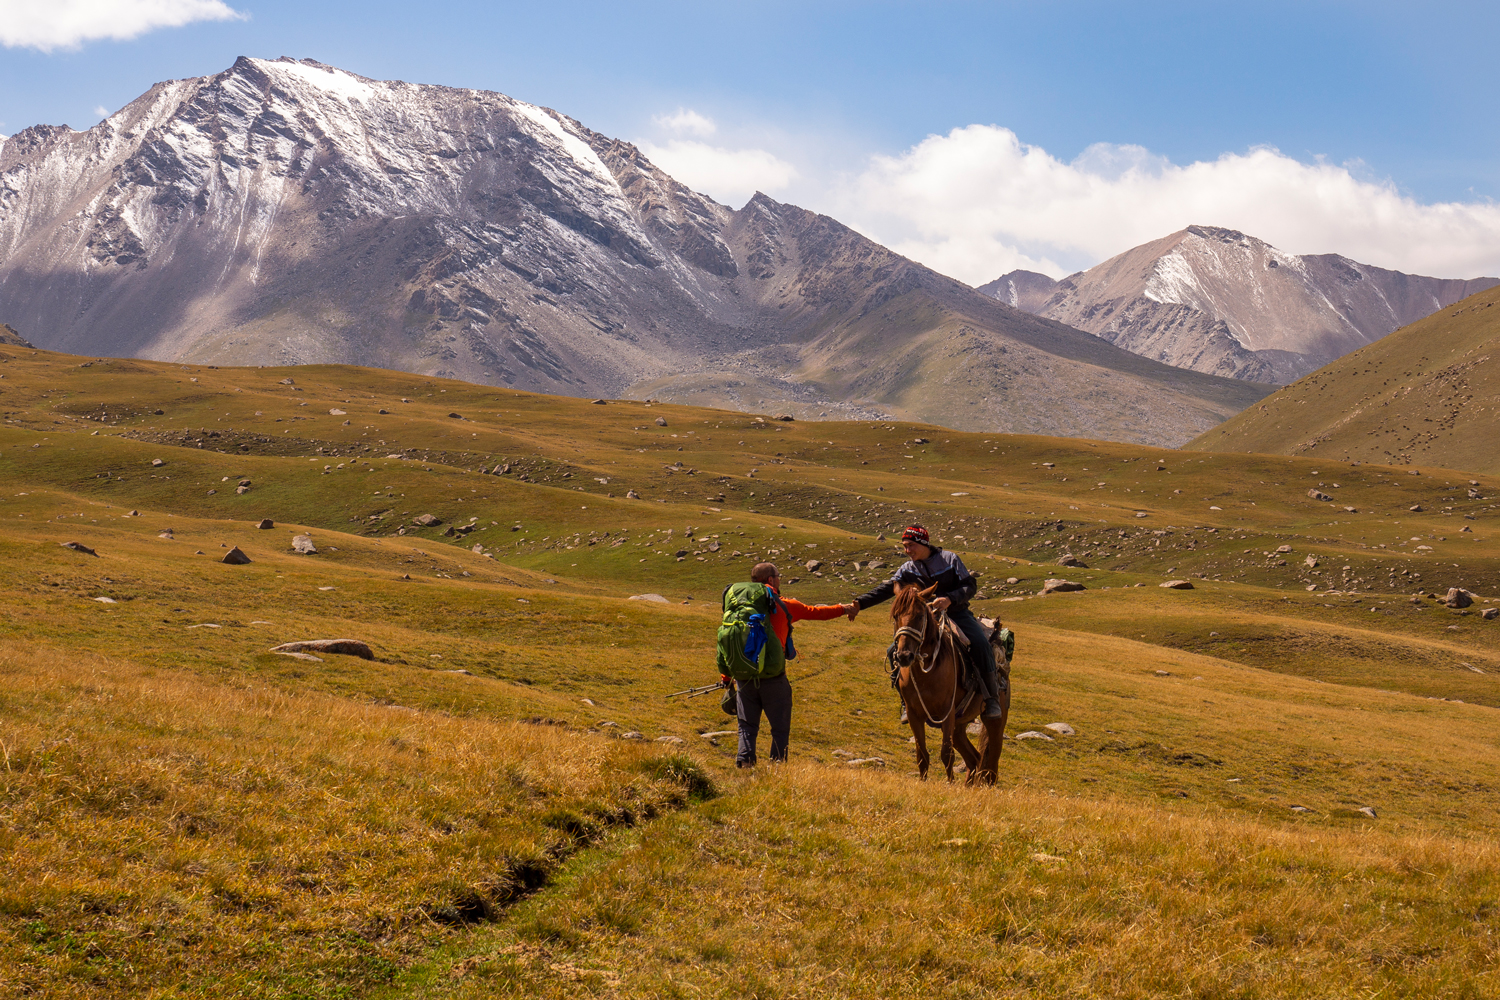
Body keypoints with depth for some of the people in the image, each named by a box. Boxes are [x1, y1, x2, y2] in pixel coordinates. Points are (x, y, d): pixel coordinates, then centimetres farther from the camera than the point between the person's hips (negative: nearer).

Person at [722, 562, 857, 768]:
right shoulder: (784, 606, -1)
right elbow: (817, 612, 11)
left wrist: (726, 677, 9)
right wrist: (844, 609, 28)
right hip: (772, 677, -3)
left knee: (747, 726, 13)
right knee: (780, 727, 7)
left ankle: (744, 762, 0)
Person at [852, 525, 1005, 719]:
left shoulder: (950, 559, -6)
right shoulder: (908, 569, 2)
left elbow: (970, 586, -10)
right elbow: (886, 590, -5)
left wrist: (950, 599, -29)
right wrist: (859, 603, -18)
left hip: (958, 614, -2)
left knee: (981, 644, -27)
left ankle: (992, 697, -13)